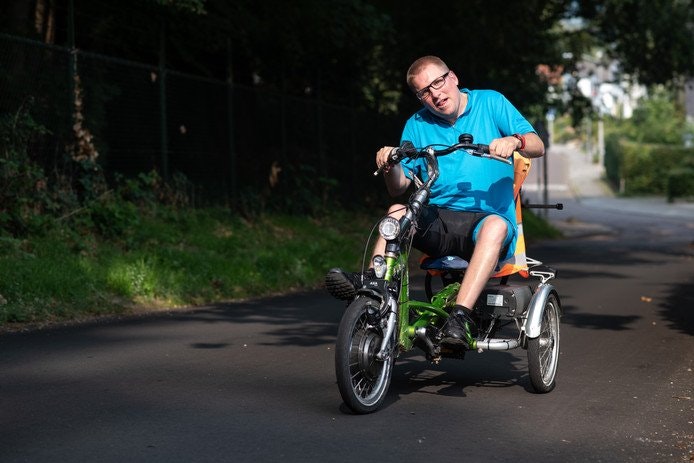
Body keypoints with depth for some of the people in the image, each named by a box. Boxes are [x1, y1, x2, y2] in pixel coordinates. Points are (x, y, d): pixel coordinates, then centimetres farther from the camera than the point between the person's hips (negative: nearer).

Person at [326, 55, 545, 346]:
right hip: (439, 219, 3)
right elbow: (398, 188, 10)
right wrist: (391, 166, -13)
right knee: (398, 212, -26)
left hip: (488, 217, -3)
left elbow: (537, 147, -1)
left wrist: (515, 140, -24)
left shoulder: (490, 103, 7)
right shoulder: (417, 125, 14)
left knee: (495, 225, -37)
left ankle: (461, 315, -46)